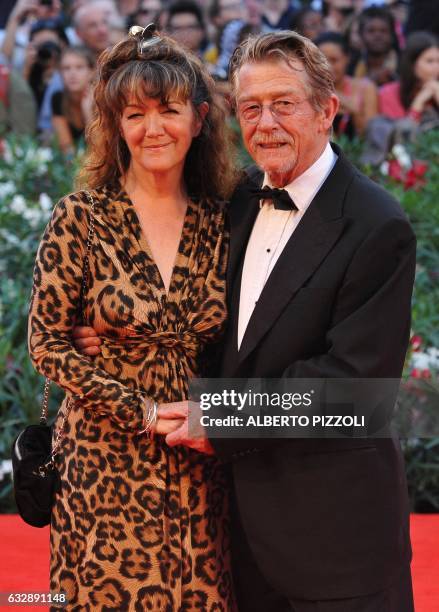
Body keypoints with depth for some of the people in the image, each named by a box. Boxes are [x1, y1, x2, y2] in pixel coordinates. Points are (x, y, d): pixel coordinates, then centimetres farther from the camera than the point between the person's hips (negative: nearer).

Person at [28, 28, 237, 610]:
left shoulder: (220, 224, 4)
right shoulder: (81, 218, -7)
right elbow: (47, 342, -7)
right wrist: (145, 413, -12)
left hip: (198, 465, 3)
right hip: (107, 462, -3)